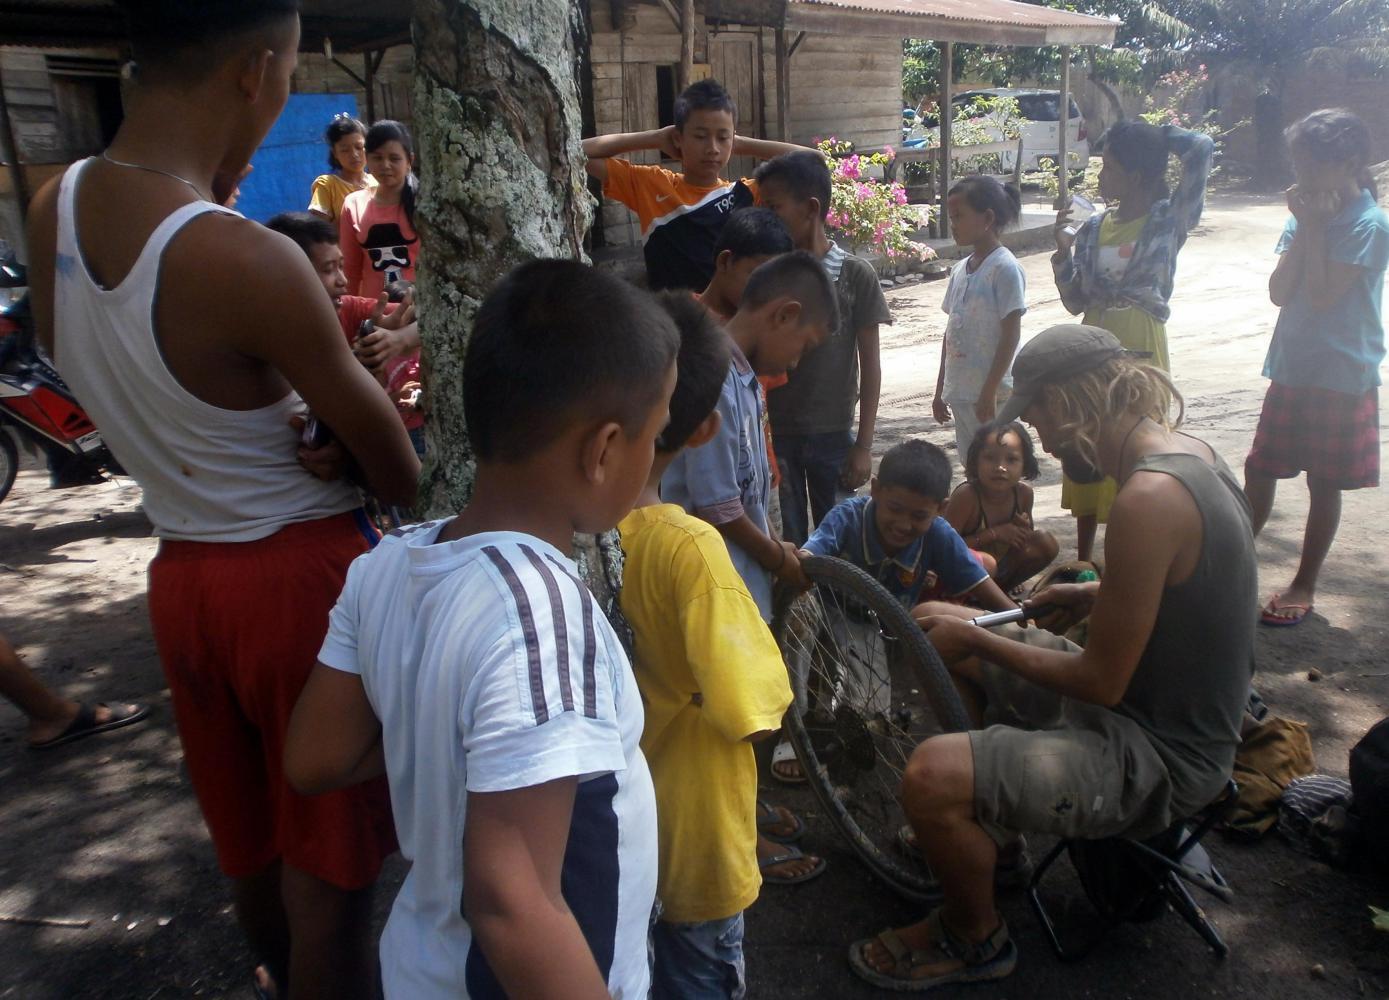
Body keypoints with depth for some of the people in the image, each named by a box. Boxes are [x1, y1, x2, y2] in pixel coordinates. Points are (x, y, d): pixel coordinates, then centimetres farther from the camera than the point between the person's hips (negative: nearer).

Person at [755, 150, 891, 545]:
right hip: (774, 434, 1)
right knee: (787, 542, 8)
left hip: (833, 436, -1)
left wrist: (863, 445, -5)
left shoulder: (856, 275, -5)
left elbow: (870, 366, -2)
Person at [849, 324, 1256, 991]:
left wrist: (976, 638, -15)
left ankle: (975, 940, 6)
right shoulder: (1185, 449, 2)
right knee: (953, 655, 16)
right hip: (1169, 706, 10)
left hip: (1160, 756, -10)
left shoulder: (1149, 497, -30)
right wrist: (1095, 595, 7)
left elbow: (1103, 682, -25)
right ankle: (989, 829, 33)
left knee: (930, 777, -26)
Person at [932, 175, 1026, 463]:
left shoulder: (1004, 268, -11)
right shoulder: (959, 270, 11)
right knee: (972, 468, 14)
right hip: (960, 390, 7)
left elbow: (1011, 335, -14)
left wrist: (990, 392, -17)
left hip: (991, 392, -7)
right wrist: (940, 390, 16)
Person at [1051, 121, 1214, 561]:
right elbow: (1075, 302, 7)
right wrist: (1064, 249, -3)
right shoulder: (1093, 228, 6)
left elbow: (1202, 149, -18)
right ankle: (1083, 561, 26)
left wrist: (1159, 135, -2)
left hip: (1140, 355, -5)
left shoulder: (1168, 220, -6)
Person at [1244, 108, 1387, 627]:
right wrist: (1304, 226, -9)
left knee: (1323, 483, 5)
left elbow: (1322, 295, -21)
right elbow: (1279, 292, -3)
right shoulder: (1306, 214, 7)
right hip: (1290, 368, 6)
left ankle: (1304, 586, 18)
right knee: (1259, 468, 10)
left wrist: (1313, 228, -17)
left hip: (1340, 376, -6)